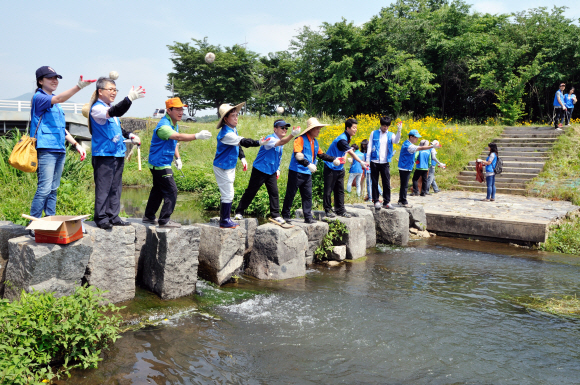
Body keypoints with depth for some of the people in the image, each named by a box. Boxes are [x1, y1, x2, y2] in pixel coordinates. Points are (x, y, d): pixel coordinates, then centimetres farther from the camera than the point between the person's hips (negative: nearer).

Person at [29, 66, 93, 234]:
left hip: (59, 150, 8)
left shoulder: (56, 105, 21)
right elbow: (59, 98, -23)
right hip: (46, 149, -8)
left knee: (53, 189, 9)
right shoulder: (38, 97, -4)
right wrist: (79, 86, -36)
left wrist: (76, 144, 20)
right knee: (44, 188, -13)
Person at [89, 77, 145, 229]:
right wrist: (129, 98, -40)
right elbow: (115, 112, -31)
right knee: (103, 188, -5)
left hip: (117, 154, 9)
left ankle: (113, 217, 19)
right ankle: (101, 218, 3)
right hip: (104, 155, -9)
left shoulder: (110, 108, 18)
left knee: (116, 188, 12)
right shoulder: (97, 109, -11)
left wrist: (130, 135, 17)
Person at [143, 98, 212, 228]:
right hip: (160, 163, -10)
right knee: (171, 191, -10)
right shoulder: (163, 126, -22)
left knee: (158, 190, 17)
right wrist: (197, 136, -48)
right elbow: (179, 137, -38)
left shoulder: (174, 124, 11)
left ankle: (149, 217, 28)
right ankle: (164, 220, -4)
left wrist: (178, 158, 11)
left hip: (164, 163, 10)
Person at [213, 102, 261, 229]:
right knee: (227, 195, -5)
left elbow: (238, 145, 19)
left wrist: (242, 158, 7)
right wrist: (260, 143, -34)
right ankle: (225, 221, 6)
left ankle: (225, 219, 28)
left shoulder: (234, 129, 6)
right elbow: (243, 142, -32)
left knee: (227, 194, 17)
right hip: (222, 167, -10)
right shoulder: (226, 133, -25)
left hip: (230, 167, 10)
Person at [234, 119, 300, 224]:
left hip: (271, 172, 7)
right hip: (260, 171, -7)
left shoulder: (282, 140, 8)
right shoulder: (270, 138, -19)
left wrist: (277, 169, 12)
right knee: (250, 192, 1)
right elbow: (280, 143, -42)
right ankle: (239, 212, 13)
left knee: (274, 193, 0)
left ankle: (276, 215, 7)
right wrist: (292, 134, -56)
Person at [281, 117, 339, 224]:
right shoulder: (301, 139, -13)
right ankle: (285, 216, 9)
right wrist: (308, 164, -36)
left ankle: (308, 217, 14)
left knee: (308, 195, 8)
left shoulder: (315, 142, 14)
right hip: (296, 172, -8)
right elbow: (297, 155, -24)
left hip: (307, 173, 8)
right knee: (290, 194, 0)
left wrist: (333, 159, 15)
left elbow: (321, 154, 25)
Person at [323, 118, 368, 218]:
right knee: (328, 190, 1)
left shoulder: (346, 138, 7)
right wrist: (361, 162, -33)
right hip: (331, 168, -9)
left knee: (340, 190, 10)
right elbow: (351, 153, -28)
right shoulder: (342, 140, -23)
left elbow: (349, 152, 16)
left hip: (339, 168, 9)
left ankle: (340, 210, 14)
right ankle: (328, 210, 10)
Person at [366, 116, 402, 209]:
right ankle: (376, 201, 11)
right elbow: (370, 147, 5)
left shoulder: (390, 135, 7)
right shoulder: (374, 133, 5)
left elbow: (396, 141, -14)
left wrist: (399, 131, -30)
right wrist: (367, 159, -3)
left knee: (386, 183, 0)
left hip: (385, 163, 1)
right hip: (374, 162, -1)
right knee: (375, 183, 4)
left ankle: (387, 202, 4)